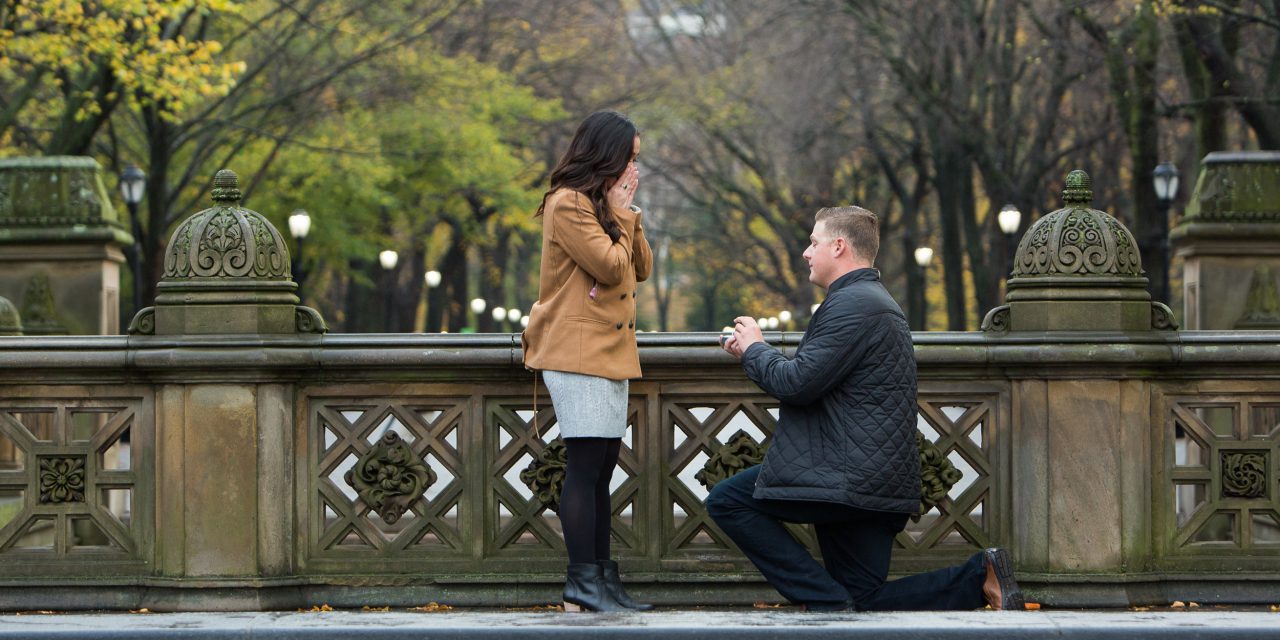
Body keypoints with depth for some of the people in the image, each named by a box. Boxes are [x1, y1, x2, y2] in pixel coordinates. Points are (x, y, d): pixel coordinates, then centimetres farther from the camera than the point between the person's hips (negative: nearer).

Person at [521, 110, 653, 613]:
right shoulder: (569, 204, -10)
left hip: (609, 354, 10)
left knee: (600, 470, 8)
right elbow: (610, 266, -17)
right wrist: (621, 214, -4)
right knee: (585, 466, -12)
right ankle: (582, 583, -13)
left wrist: (626, 215, 6)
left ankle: (602, 577, 9)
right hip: (577, 352, -10)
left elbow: (641, 268, 16)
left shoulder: (603, 204, 21)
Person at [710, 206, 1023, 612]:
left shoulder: (852, 303, -13)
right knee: (869, 602, 11)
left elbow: (798, 383, -18)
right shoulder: (875, 301, 22)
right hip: (878, 483, 10)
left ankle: (828, 602, -10)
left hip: (850, 479, -10)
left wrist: (754, 349, 0)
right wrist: (755, 353, 17)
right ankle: (982, 577, 0)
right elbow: (816, 381, 24)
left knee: (727, 502, -5)